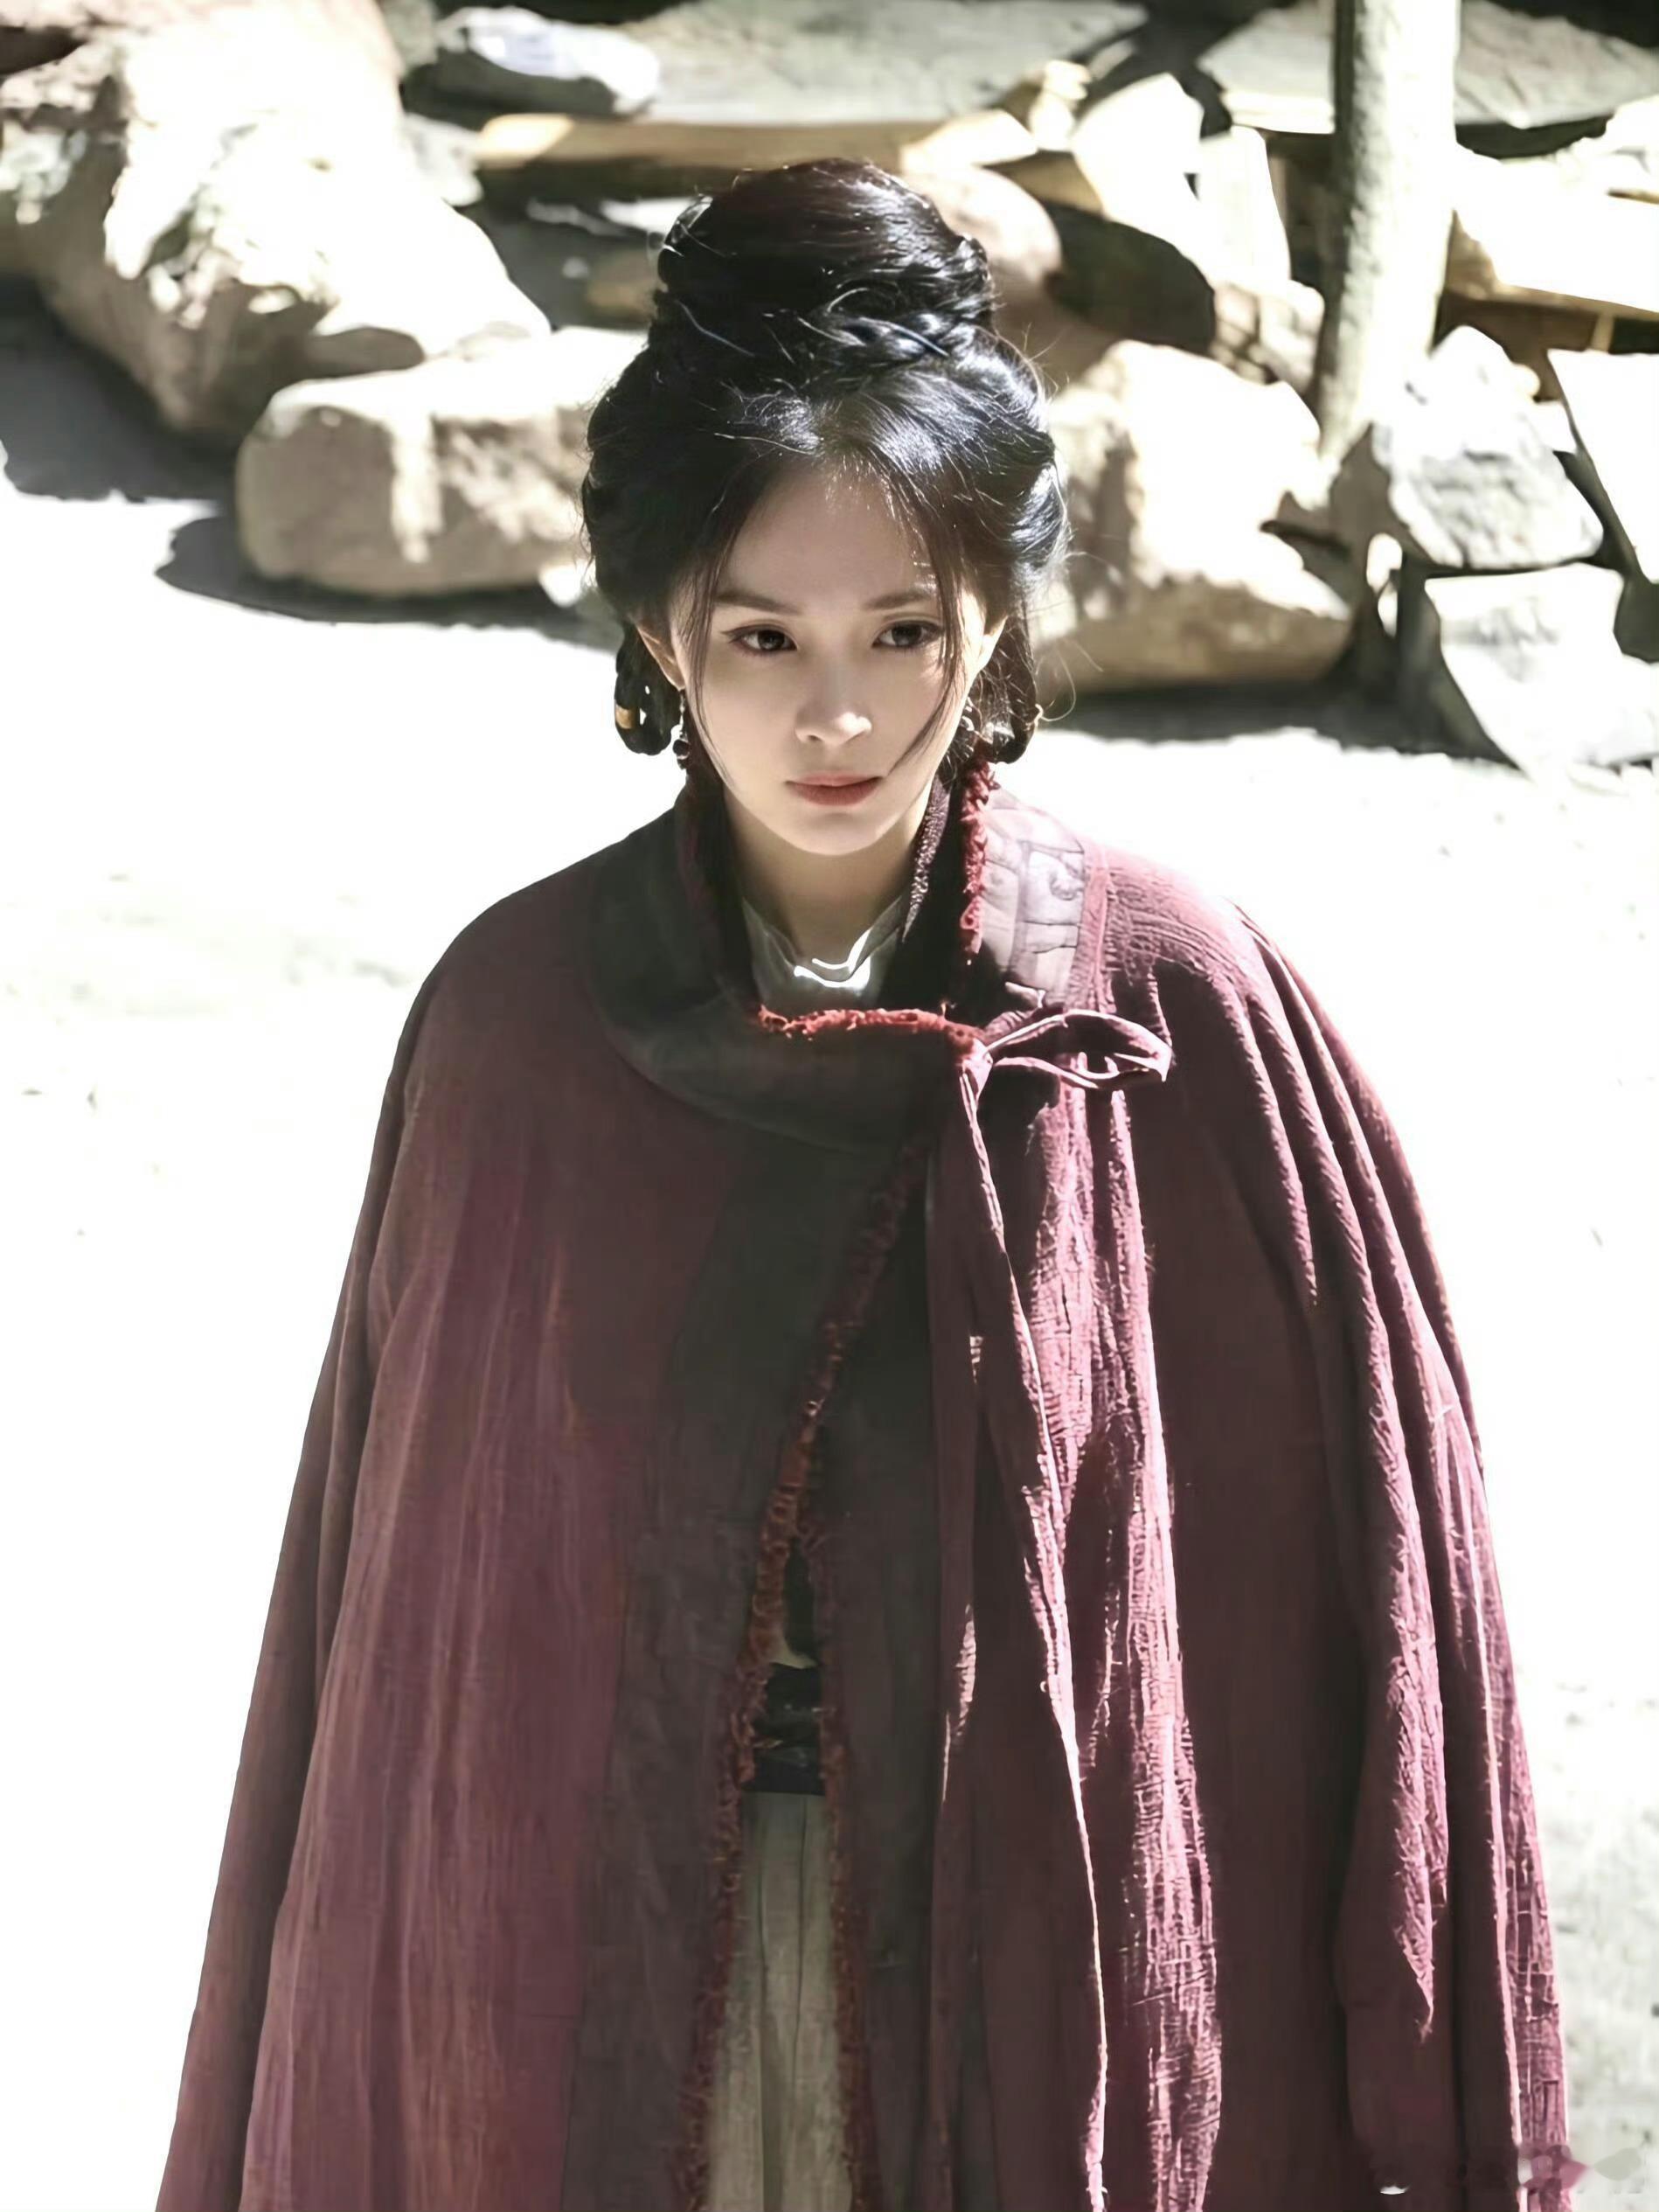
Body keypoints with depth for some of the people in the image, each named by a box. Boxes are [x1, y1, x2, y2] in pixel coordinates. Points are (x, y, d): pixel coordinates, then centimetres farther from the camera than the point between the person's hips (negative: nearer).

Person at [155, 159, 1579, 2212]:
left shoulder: (1180, 1007, -14)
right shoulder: (513, 1016, -10)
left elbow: (1352, 1533, -8)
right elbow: (400, 1559, -2)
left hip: (1037, 1941, -1)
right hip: (605, 1941, 1)